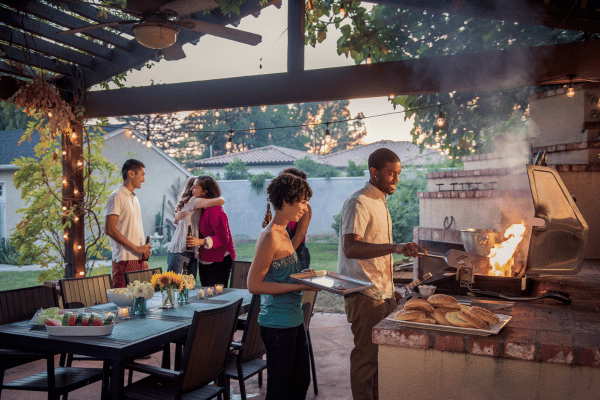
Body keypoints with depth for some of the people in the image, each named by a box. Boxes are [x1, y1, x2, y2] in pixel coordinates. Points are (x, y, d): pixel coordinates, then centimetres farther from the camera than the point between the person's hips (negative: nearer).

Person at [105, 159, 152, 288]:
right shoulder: (116, 197, -8)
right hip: (125, 260, -8)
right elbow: (110, 229, -17)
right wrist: (136, 248, -16)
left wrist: (144, 257, 16)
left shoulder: (134, 198, 20)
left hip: (138, 259, 8)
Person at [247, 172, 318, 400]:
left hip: (294, 320, 10)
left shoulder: (283, 234, 11)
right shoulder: (270, 237, -19)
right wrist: (299, 286, -21)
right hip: (278, 324, -9)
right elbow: (254, 285, -21)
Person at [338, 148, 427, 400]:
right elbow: (350, 248, -27)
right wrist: (395, 247, -37)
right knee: (366, 356, 0)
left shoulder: (380, 202, 16)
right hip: (365, 294, -9)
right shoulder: (358, 203, -14)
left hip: (382, 292, 9)